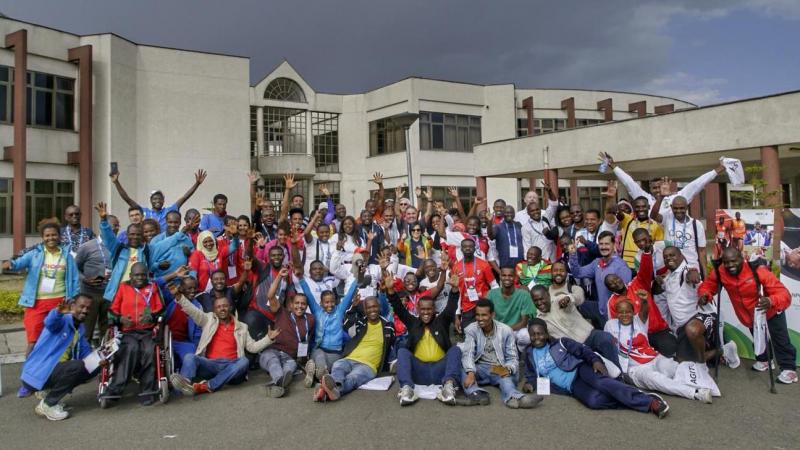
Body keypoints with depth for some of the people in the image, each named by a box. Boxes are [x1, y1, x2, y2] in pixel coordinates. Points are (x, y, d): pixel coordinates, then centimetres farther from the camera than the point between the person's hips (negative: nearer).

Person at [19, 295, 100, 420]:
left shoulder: (80, 329, 13)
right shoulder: (62, 320, -12)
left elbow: (86, 353, 15)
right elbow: (49, 323, -37)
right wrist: (58, 312, -60)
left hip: (56, 369, 8)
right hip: (37, 373, -8)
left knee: (94, 367, 3)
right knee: (78, 365, -30)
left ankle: (50, 392, 8)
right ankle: (47, 405, -12)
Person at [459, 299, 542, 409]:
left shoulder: (506, 330, 0)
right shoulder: (471, 330, 1)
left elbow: (513, 358, 0)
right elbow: (468, 354, -12)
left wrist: (507, 369, -24)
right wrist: (471, 372, -33)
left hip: (501, 370, -1)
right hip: (480, 368, 1)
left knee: (506, 378, -35)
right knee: (463, 368, -31)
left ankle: (513, 397, -67)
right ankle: (474, 394, -57)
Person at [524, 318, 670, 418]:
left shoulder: (560, 343, 9)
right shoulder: (530, 353, 15)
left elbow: (583, 350, 3)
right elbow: (531, 375, 23)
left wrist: (595, 360, -16)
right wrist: (529, 383, -1)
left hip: (579, 370, -1)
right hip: (572, 386, 1)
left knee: (602, 382, -34)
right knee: (593, 400, -33)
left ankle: (650, 401, -33)